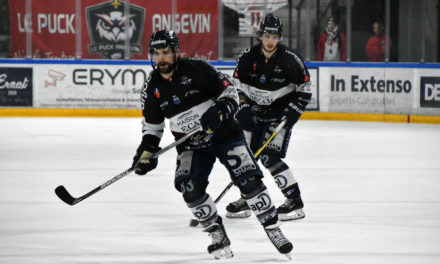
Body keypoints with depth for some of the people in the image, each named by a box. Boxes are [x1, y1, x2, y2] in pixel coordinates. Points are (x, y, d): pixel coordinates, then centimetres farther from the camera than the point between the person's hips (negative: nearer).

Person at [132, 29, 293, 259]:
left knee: (249, 180, -13)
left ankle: (273, 229, 2)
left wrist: (220, 110, -29)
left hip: (224, 135, -3)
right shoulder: (152, 87, -1)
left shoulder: (196, 69, -14)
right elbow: (152, 124, 11)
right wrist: (147, 150, -3)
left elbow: (229, 90, -11)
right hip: (190, 146, 3)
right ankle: (218, 236, -2)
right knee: (190, 187, -18)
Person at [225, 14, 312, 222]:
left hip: (280, 113, -5)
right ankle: (246, 199, 21)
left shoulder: (290, 60, -15)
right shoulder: (247, 58, -7)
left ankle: (295, 202, -12)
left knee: (269, 157, -17)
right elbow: (237, 86, 2)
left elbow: (305, 89, -6)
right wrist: (243, 109, -10)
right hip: (254, 111, 5)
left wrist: (293, 112, -14)